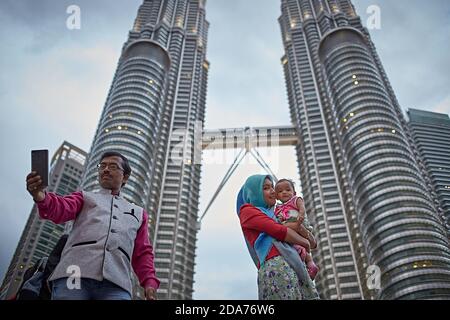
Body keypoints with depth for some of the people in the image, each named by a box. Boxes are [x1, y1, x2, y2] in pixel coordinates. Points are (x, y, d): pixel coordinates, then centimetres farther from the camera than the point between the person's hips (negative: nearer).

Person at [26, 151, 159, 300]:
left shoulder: (138, 213, 27)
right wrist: (41, 197, -20)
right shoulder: (85, 197, 24)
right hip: (75, 275, 0)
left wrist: (149, 281, 4)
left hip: (116, 284, 1)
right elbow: (61, 209, 3)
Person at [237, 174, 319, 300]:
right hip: (276, 265, -8)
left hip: (294, 265, 8)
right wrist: (305, 242, 11)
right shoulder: (247, 210, 9)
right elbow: (279, 231, -5)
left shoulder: (270, 214, 32)